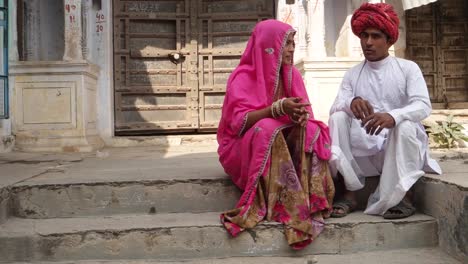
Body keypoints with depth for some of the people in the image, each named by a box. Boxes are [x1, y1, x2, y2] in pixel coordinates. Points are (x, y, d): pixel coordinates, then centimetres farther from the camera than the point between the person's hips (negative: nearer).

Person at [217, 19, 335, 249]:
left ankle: (309, 202, -28)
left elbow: (304, 112, 1)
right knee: (268, 129, -36)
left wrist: (303, 116, -24)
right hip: (244, 148, -4)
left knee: (312, 132, -24)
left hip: (284, 140, 5)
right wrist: (278, 108, -34)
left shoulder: (291, 74, 5)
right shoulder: (243, 76, -11)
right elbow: (239, 122, -22)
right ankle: (288, 207, -34)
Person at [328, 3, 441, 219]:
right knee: (338, 118, -20)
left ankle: (402, 197, -18)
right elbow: (335, 107, -7)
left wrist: (393, 116, -37)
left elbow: (423, 106, -15)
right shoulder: (352, 74, 8)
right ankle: (349, 193, -22)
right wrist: (351, 102, -32)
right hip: (365, 148, 2)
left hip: (401, 147, -2)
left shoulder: (408, 68, 0)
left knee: (405, 125, -33)